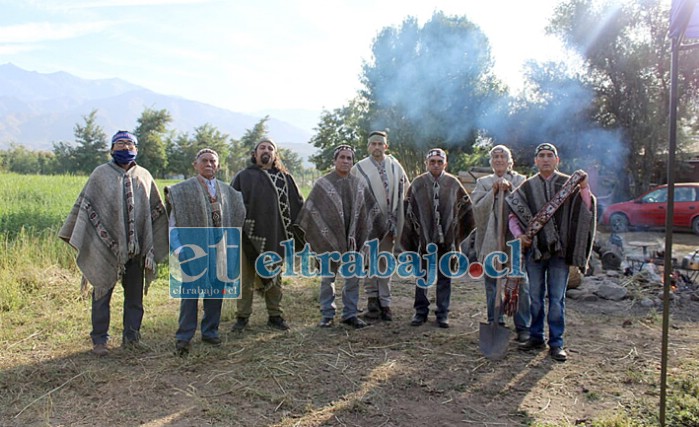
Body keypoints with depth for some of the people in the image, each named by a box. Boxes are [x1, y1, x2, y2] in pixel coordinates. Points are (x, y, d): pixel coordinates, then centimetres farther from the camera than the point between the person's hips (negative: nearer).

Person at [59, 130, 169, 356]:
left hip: (136, 247, 3)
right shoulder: (101, 174, 1)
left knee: (135, 295, 10)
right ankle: (100, 340, 16)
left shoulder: (144, 176, 8)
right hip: (106, 246, -3)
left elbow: (157, 211, 13)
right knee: (102, 293, 5)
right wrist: (74, 236, -5)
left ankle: (131, 337, 22)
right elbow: (84, 206, 0)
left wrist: (153, 245, 11)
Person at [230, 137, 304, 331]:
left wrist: (292, 230, 2)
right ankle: (242, 317, 17)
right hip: (248, 236, -1)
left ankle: (275, 316, 22)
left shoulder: (285, 178, 9)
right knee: (245, 278, 6)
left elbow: (298, 204, 10)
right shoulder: (243, 176, 5)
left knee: (274, 278, 11)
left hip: (274, 237, 2)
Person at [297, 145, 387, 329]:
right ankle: (327, 314, 15)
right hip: (329, 238, -3)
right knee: (328, 277, 5)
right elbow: (310, 210, -1)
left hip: (352, 238, 3)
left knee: (353, 277, 7)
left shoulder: (359, 185, 9)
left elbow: (372, 209, 14)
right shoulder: (323, 184, -1)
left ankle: (350, 314, 18)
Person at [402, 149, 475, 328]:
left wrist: (458, 232, 10)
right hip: (424, 239, 0)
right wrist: (411, 236, -2)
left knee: (445, 278, 9)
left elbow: (466, 208, 10)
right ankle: (421, 312, 22)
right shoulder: (417, 184, -2)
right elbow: (408, 212, 1)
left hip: (447, 240, 1)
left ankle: (443, 314, 19)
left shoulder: (453, 183, 1)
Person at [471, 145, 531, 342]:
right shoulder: (483, 182, 12)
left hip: (515, 239, -1)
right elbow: (478, 208, -1)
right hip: (490, 240, 1)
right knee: (492, 285, 7)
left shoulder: (520, 180, 10)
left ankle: (523, 327, 7)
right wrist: (493, 191, -10)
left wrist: (510, 190, -13)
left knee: (520, 285, -2)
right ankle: (495, 323, 18)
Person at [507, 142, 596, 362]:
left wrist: (584, 188, -20)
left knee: (557, 298, 2)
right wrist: (519, 235, -4)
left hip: (560, 249, -2)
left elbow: (586, 210, -6)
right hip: (534, 248, 2)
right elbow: (513, 216, 11)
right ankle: (536, 336, 23)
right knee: (535, 296, 10)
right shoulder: (527, 187, 7)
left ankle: (556, 342, 11)